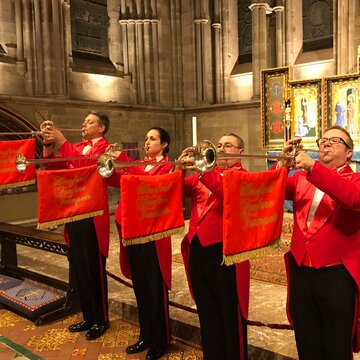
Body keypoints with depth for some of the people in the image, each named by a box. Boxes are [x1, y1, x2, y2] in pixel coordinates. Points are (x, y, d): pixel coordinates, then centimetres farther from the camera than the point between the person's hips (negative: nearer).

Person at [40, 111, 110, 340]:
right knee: (79, 268, 13)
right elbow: (53, 166, 9)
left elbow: (84, 165, -24)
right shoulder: (78, 146, 14)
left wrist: (61, 141, -21)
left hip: (93, 216, -7)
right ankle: (88, 317, 27)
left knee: (95, 269, 1)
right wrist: (48, 143, -5)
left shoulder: (104, 148, -6)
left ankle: (101, 320, 17)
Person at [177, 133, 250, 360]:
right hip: (197, 248, 6)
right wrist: (180, 169, -11)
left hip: (224, 249, -5)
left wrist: (201, 170, -31)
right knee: (207, 312, 17)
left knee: (230, 313, 5)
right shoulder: (202, 174, 15)